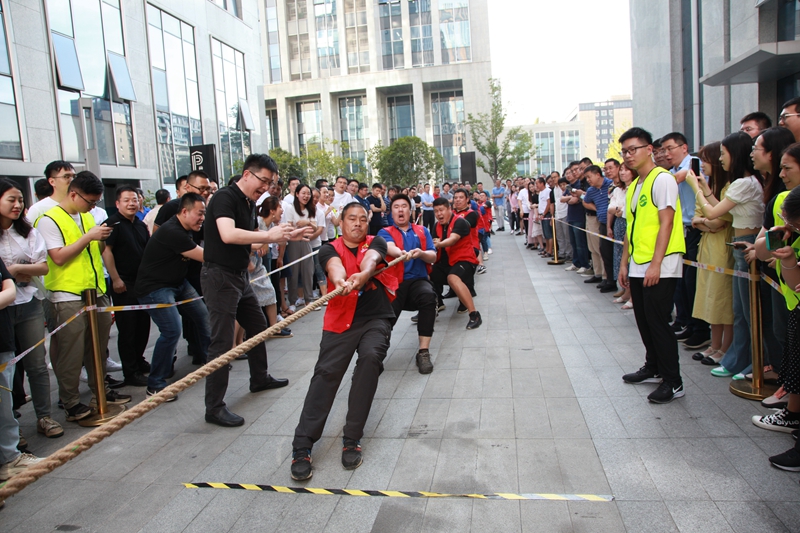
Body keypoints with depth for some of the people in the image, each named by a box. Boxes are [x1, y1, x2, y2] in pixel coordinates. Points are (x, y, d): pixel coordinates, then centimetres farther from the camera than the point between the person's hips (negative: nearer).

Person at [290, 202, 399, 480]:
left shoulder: (376, 243, 8)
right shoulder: (330, 249, 7)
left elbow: (370, 261, -17)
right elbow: (334, 266, -18)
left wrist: (361, 276, -42)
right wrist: (340, 280, -44)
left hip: (375, 319, 0)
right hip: (341, 320, 0)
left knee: (371, 357, -27)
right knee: (326, 371, -17)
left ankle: (352, 439, -17)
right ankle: (302, 446, -14)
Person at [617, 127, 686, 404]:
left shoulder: (662, 179, -10)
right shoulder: (633, 186, 15)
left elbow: (666, 223, -16)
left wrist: (655, 264, -21)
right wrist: (624, 263, 15)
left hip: (659, 268, -8)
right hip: (638, 267, 8)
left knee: (658, 321, -5)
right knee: (644, 321, 14)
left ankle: (673, 382, 5)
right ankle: (653, 368, 30)